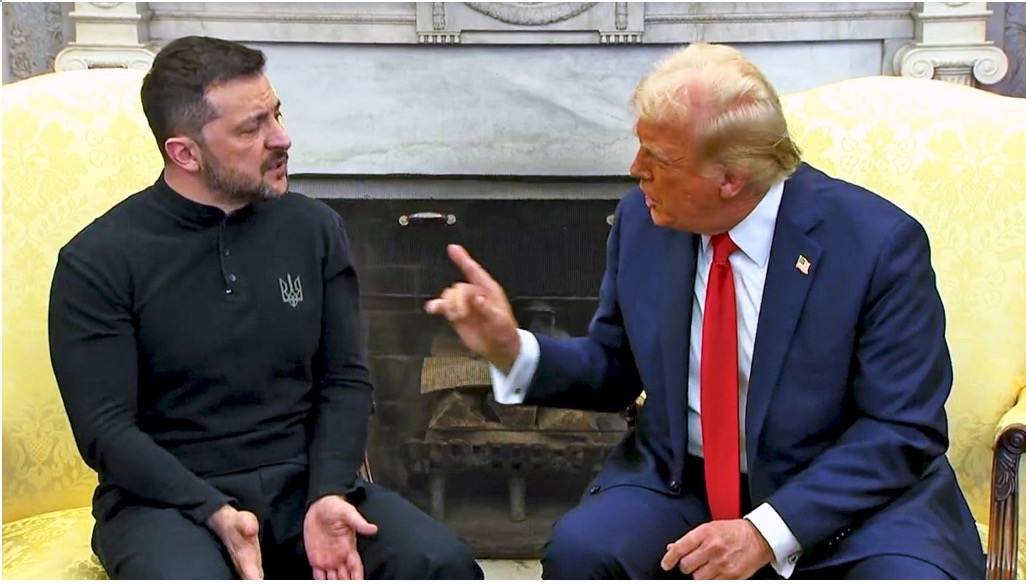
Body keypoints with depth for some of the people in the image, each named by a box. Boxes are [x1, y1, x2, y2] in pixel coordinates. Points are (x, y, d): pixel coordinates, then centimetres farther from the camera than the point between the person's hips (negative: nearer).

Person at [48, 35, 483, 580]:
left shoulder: (313, 228, 5)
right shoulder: (98, 262, -5)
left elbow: (345, 381, 5)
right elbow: (105, 429, -8)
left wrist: (328, 495, -12)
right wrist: (215, 514, -22)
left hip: (299, 480, 3)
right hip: (168, 496, -3)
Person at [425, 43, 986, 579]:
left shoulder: (878, 243, -16)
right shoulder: (642, 220, -4)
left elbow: (904, 429, -14)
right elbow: (615, 371, 9)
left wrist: (769, 532, -24)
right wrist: (513, 350, -11)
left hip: (847, 493, -2)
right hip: (680, 481, 3)